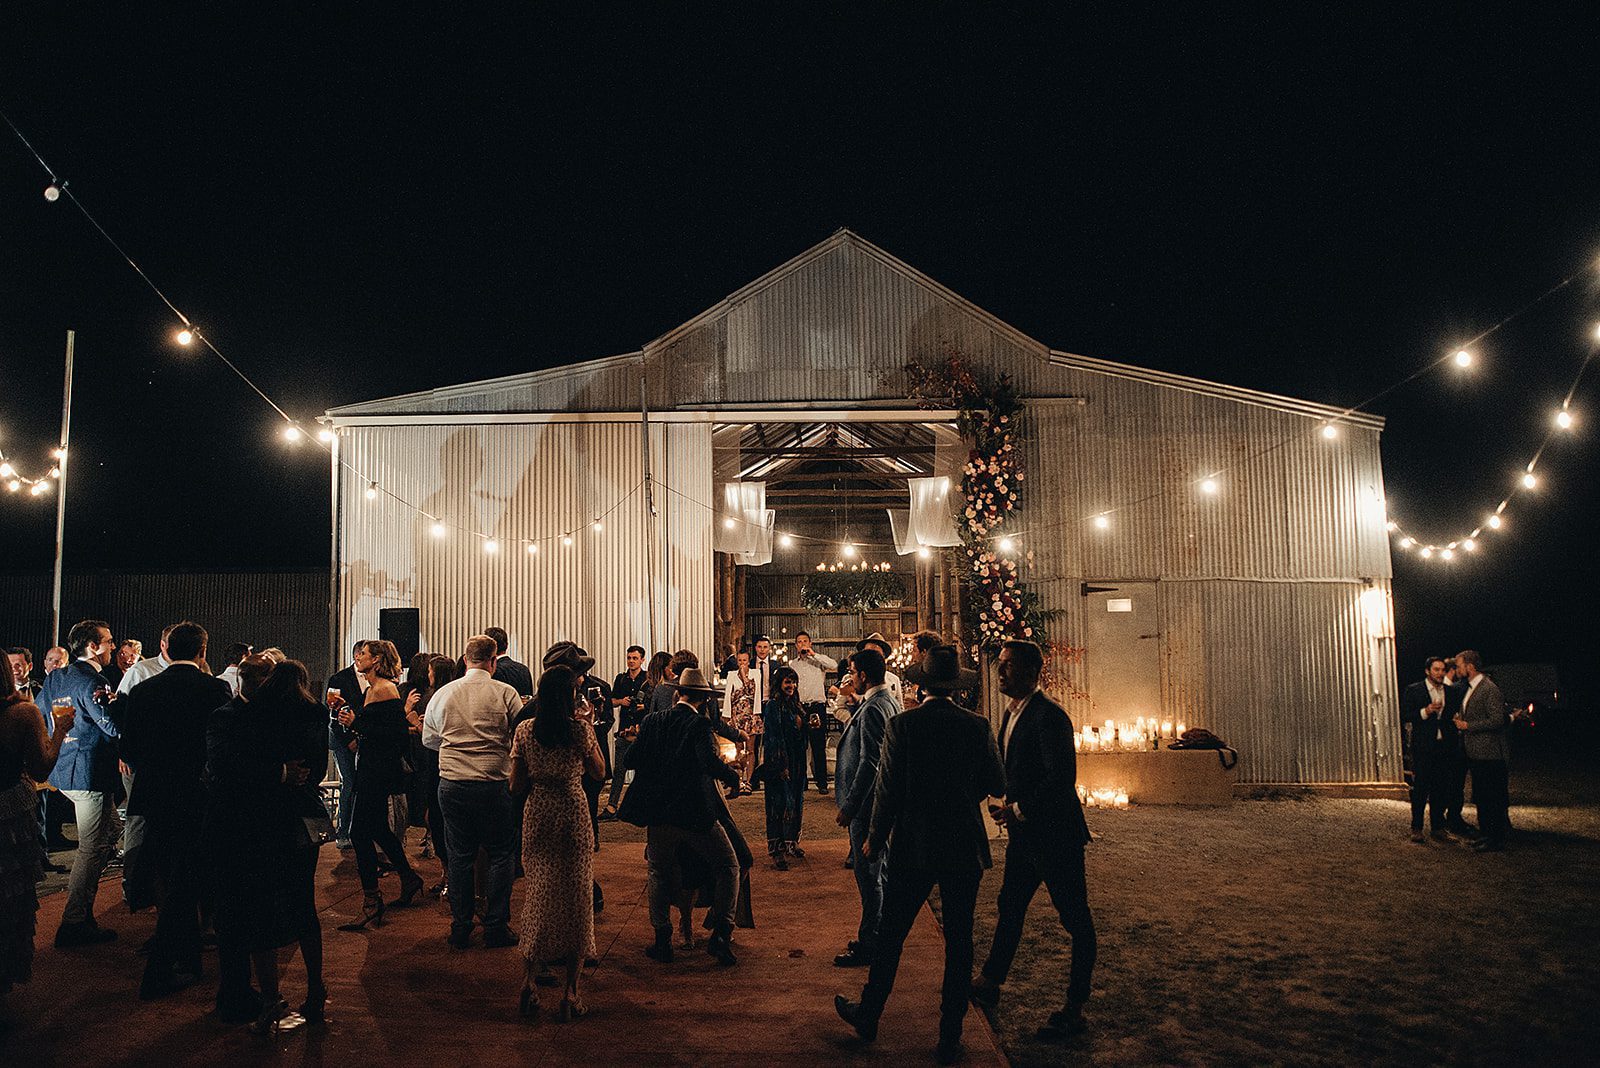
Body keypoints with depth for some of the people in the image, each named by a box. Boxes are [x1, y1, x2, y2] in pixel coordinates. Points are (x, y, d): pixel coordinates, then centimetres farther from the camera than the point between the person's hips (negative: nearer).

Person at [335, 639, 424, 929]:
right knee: (378, 829, 18)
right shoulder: (371, 690, 15)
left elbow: (398, 734, -21)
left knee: (360, 832, -7)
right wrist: (350, 719, 7)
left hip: (380, 771, -10)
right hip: (371, 769, 10)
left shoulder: (385, 690, -15)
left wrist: (357, 724, -21)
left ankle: (372, 902, -1)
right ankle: (409, 879, 34)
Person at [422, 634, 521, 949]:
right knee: (501, 855, 9)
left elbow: (429, 739, 16)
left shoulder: (442, 694, 4)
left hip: (451, 785, 3)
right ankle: (495, 928, 11)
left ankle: (460, 930, 19)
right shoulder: (506, 693, -8)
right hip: (494, 785, -3)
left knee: (459, 855, 12)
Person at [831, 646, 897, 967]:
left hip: (867, 806, -11)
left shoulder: (872, 709, -20)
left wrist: (849, 806, -20)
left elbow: (870, 763, -24)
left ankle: (869, 945, 7)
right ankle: (879, 935, 29)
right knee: (880, 872, 18)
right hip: (884, 803, 11)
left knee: (868, 875, -2)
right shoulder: (890, 702, 12)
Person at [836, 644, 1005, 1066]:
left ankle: (868, 1016, 28)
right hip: (965, 849, 1)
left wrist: (875, 840, 4)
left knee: (891, 936, 13)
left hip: (912, 849, -1)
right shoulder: (977, 727, -4)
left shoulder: (902, 725, -10)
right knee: (959, 943, 10)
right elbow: (997, 786, 3)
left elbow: (887, 790, -9)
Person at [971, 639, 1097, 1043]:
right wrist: (1007, 807, 5)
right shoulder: (1011, 714, 10)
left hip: (1055, 835, -10)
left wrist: (1020, 810, -19)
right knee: (1009, 908, 20)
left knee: (1076, 920, 4)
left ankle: (1074, 1010, 13)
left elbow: (1062, 778, -26)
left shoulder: (1049, 715, -20)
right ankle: (989, 985, 34)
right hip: (1023, 834, 10)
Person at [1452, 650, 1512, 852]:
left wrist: (1468, 726, -17)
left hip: (1490, 754, -10)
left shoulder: (1490, 689, -16)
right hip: (1476, 753, 10)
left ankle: (1497, 840, 3)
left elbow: (1497, 720, -21)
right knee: (1481, 798, 16)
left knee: (1493, 799, -3)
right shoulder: (1470, 689, 14)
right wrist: (1460, 720, 9)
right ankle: (1486, 834, 25)